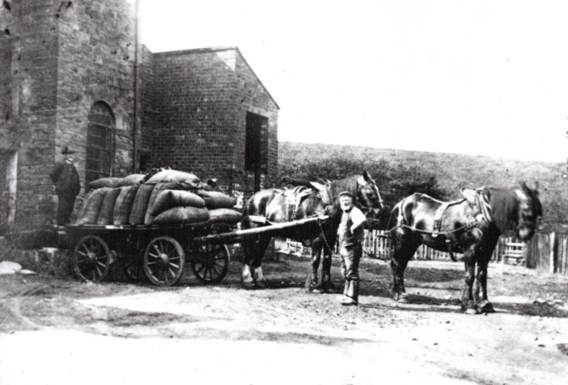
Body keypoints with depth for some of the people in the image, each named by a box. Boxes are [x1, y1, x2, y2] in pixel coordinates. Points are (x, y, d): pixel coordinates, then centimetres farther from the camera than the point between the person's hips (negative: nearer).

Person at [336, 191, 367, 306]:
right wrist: (339, 232, 10)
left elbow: (362, 219, -36)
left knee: (352, 273, -6)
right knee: (346, 273, 16)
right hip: (343, 247, 10)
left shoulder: (354, 211, -14)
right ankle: (347, 295, 26)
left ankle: (352, 298, -2)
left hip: (352, 247, -10)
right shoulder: (344, 213, 15)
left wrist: (353, 228, -25)